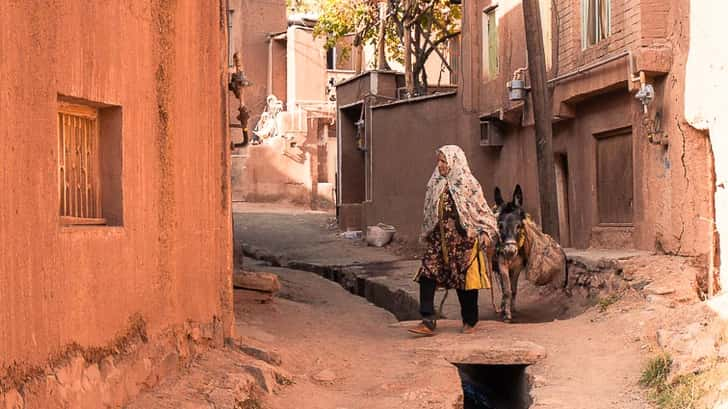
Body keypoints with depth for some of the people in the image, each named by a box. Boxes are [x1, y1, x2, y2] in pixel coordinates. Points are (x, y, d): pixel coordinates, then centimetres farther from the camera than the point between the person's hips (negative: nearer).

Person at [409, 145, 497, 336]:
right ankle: (428, 322, -10)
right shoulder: (435, 184, 11)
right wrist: (427, 235, 19)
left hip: (463, 240, -4)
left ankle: (469, 321, 20)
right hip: (439, 240, 5)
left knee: (465, 279, 3)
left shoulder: (468, 184, -4)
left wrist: (486, 232, -13)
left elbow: (482, 210, -3)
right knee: (427, 275, -10)